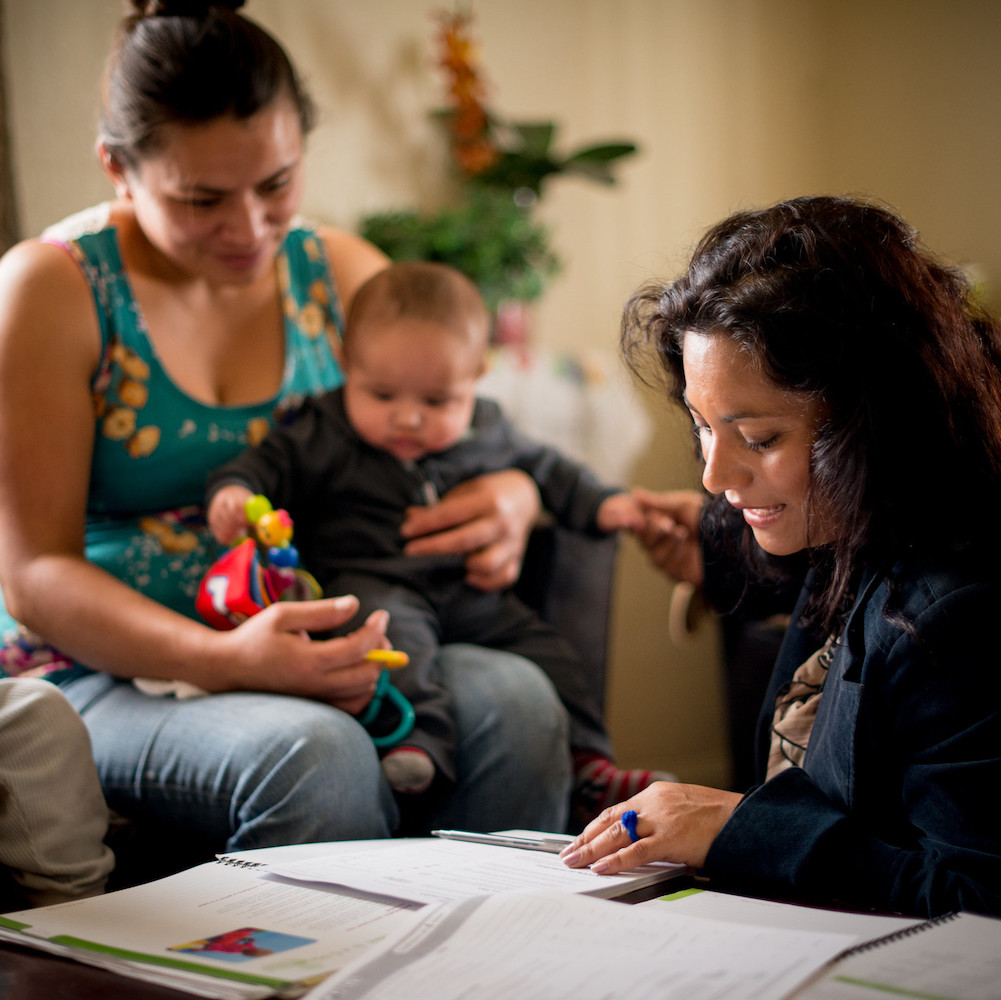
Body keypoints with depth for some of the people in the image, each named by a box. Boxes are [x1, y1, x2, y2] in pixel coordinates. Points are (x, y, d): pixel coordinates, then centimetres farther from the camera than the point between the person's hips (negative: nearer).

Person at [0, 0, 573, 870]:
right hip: (103, 677, -4)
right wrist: (222, 660, -28)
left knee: (515, 700, -26)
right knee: (316, 753, -35)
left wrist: (513, 497, -10)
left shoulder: (341, 275, 9)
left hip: (320, 659, 4)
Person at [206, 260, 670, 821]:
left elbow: (545, 470, 25)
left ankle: (588, 765, 0)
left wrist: (603, 506, 16)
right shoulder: (325, 436, 1)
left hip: (470, 594, 5)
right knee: (392, 634, -37)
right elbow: (272, 464, -4)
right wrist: (235, 492, -25)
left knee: (545, 650, -7)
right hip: (371, 582, -4)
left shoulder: (487, 431, 13)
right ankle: (417, 743, -49)